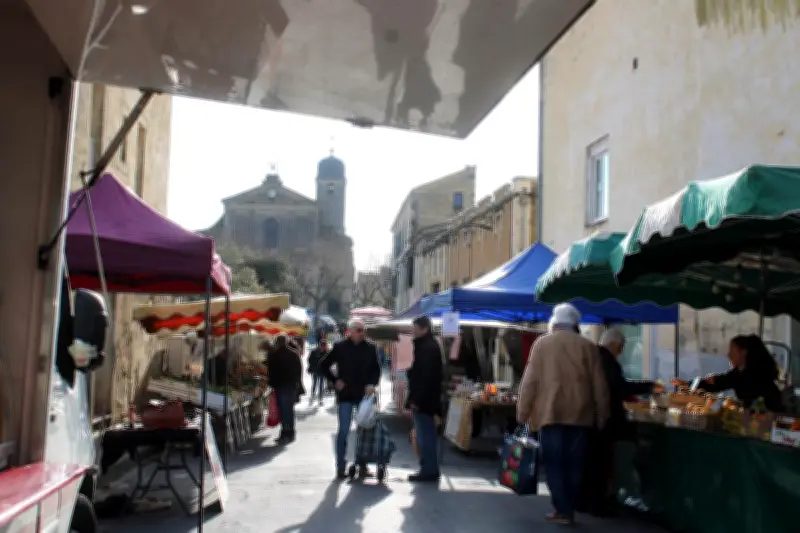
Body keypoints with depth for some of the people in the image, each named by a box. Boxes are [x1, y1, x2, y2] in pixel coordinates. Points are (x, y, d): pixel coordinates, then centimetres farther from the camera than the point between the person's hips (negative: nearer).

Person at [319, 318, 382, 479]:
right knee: (343, 430, -2)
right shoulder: (340, 347, -3)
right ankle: (341, 466, 5)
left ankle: (362, 464, 20)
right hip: (345, 395, -2)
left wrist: (372, 384, -7)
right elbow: (324, 366, 5)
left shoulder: (370, 348, 2)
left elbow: (376, 369, 8)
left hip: (364, 394, 2)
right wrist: (335, 381, -3)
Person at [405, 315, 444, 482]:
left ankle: (429, 470, -1)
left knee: (425, 435, -6)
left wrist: (417, 399, -22)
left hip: (423, 400, -10)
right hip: (425, 398, 10)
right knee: (427, 435, 13)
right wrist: (415, 398, 19)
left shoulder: (428, 347, -15)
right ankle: (429, 469, 19)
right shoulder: (428, 345, 17)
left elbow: (426, 376, -22)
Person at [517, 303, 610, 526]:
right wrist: (601, 416, 13)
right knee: (574, 463, 9)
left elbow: (530, 381, -1)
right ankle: (569, 509, 12)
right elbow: (599, 385, 6)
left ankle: (561, 510, 0)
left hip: (550, 413, -2)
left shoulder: (542, 343, 3)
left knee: (554, 463, 3)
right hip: (579, 414, 2)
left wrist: (522, 414, 4)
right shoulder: (587, 346, 6)